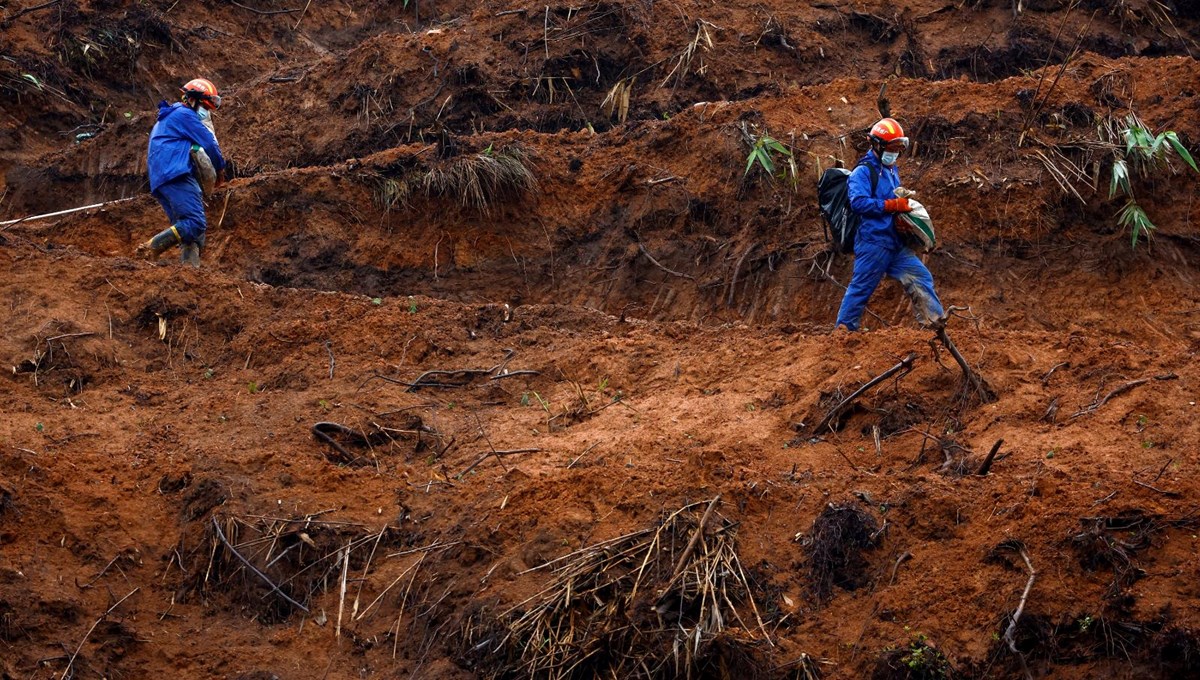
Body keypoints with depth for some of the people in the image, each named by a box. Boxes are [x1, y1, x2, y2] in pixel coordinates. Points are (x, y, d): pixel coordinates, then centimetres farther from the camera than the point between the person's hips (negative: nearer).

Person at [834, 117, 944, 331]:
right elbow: (858, 202, -22)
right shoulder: (863, 172, -8)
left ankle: (936, 321, 5)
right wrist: (892, 205, -22)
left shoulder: (892, 170, 21)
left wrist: (904, 199, 6)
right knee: (862, 287, -5)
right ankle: (844, 328, 3)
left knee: (920, 277, 3)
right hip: (873, 241, -8)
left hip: (895, 243, 8)